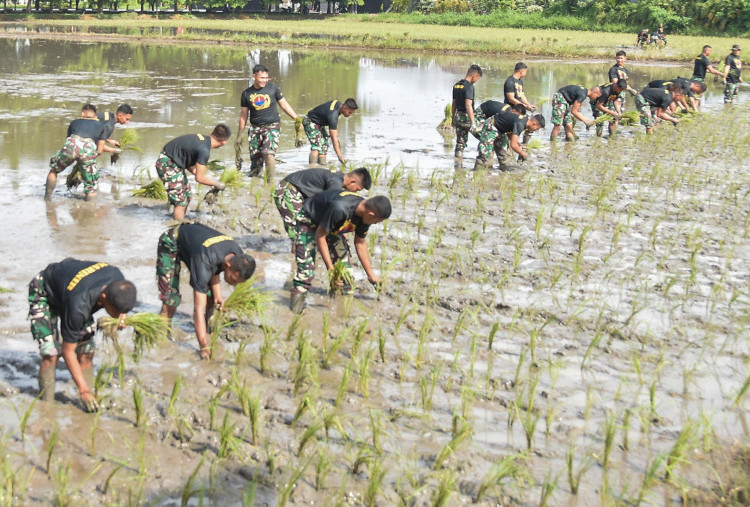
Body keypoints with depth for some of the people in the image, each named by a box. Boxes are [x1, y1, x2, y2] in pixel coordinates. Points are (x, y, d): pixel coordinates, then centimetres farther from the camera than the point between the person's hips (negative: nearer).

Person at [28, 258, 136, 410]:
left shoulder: (117, 277, -29)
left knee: (86, 352, -1)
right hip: (44, 293, -6)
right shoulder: (78, 306, -44)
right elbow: (68, 351, -30)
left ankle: (89, 414, 5)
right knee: (51, 353, -19)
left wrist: (121, 316, -21)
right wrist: (84, 390, -28)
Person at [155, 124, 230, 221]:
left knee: (187, 195, 19)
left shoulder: (203, 139, 4)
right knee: (180, 202, -7)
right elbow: (200, 178, -18)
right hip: (167, 165, -10)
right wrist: (218, 184, -6)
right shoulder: (204, 150, -24)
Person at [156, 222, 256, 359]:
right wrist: (204, 347, -42)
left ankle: (210, 327, 25)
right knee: (172, 298, -19)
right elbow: (198, 309, -42)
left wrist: (218, 295, -18)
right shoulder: (204, 262, -45)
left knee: (211, 293, 1)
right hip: (171, 243, -6)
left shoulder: (239, 255, -24)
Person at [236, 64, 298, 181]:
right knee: (255, 158, 0)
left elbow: (284, 105, 11)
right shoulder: (246, 94, 3)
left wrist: (297, 119, 8)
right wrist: (239, 136, 13)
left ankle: (270, 181, -14)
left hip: (272, 126, -2)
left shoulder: (272, 88, 0)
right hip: (255, 128, 2)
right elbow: (243, 116, 11)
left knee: (269, 153, -22)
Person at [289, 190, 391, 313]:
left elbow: (360, 243, 1)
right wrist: (330, 268, -28)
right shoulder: (340, 209, -42)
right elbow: (320, 236, -29)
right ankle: (297, 297, -7)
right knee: (306, 265, -20)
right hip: (308, 221, -7)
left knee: (343, 257, 0)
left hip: (331, 226, 7)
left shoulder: (365, 214, -17)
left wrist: (371, 274, 7)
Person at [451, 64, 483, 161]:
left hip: (457, 116, 8)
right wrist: (473, 122, -24)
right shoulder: (469, 86, -15)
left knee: (460, 141, 11)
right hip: (466, 117, -8)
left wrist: (453, 118, 25)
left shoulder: (456, 85, 10)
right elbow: (468, 105, -23)